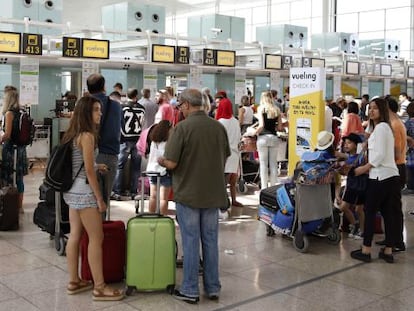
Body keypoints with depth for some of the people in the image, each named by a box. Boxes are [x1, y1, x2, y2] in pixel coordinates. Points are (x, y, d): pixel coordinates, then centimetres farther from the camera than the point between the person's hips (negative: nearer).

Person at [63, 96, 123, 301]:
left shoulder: (73, 134, 11)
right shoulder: (87, 136, -17)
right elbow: (88, 172, -18)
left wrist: (96, 166, 17)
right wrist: (100, 198, -14)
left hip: (72, 190, 9)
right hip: (84, 192, -9)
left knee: (75, 235, 13)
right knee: (96, 238, -3)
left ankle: (74, 282, 22)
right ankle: (99, 288, 2)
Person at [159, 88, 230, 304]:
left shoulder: (182, 127, -14)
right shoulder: (218, 127, 1)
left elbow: (171, 163, -16)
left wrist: (161, 162, 5)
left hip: (188, 193, -4)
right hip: (213, 193, 4)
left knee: (190, 241, 5)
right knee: (211, 240, 13)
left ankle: (190, 290, 14)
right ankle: (213, 288, 22)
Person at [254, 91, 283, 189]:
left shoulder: (261, 108, -3)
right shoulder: (277, 110, 7)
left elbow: (261, 125, -13)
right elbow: (280, 127, 7)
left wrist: (254, 133, 2)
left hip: (263, 137, -3)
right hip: (274, 137, 3)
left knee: (263, 163, 2)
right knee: (273, 163, 9)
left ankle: (264, 188, 3)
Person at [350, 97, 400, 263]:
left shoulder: (380, 127, -10)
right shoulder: (385, 127, 19)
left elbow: (380, 155, -16)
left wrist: (363, 168, -9)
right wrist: (368, 167, 16)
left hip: (380, 176, -9)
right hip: (390, 175, 9)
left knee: (370, 212, -2)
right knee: (388, 213, 9)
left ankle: (366, 250, 3)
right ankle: (388, 251, 13)